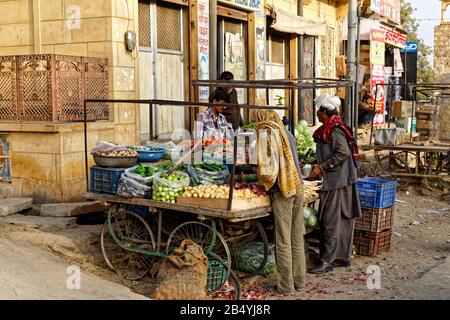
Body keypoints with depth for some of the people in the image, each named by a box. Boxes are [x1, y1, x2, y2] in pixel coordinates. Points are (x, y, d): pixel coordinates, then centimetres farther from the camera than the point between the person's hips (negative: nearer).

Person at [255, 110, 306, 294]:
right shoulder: (287, 134, 14)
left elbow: (267, 168, -15)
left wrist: (264, 181, 4)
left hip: (281, 191, -7)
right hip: (298, 189, 7)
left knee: (283, 240, 0)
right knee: (297, 237, 13)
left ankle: (286, 285, 7)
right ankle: (299, 280, 21)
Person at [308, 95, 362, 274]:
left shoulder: (334, 130, -15)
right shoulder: (328, 130, 15)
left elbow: (343, 153, -24)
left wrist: (321, 167, -20)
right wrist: (317, 168, 15)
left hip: (337, 182, -10)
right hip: (336, 180, 10)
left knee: (331, 222, -6)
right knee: (342, 220, 14)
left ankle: (327, 261, -2)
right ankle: (342, 257, 22)